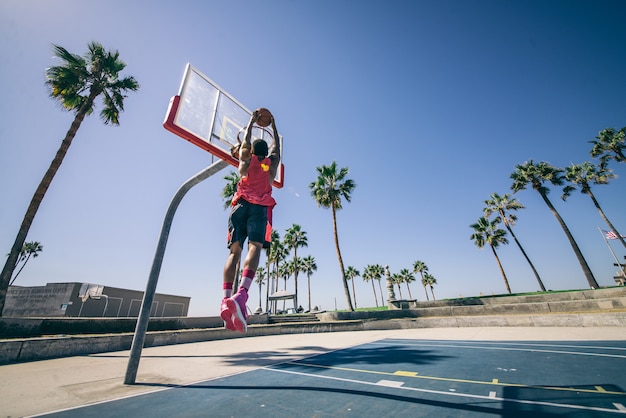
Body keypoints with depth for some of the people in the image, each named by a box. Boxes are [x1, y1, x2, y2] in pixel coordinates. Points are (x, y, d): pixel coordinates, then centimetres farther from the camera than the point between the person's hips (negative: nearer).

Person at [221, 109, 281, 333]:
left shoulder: (246, 159, 22)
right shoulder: (272, 163, 23)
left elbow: (246, 141, 41)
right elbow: (276, 146, 43)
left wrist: (251, 122, 55)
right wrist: (273, 127, 56)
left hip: (241, 205, 2)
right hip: (260, 207, -1)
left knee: (235, 250, -4)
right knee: (255, 248, -17)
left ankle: (226, 299, -18)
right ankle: (241, 294, -39)